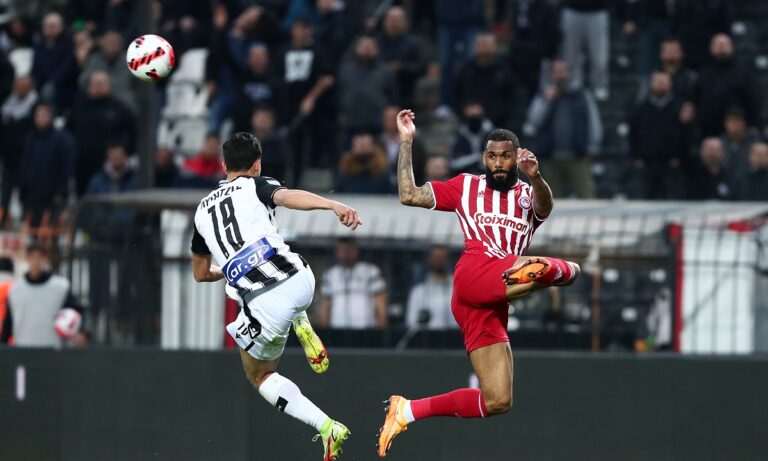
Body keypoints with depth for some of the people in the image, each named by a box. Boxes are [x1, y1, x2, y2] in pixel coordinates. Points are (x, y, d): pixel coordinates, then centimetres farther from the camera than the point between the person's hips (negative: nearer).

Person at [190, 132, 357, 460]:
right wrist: (334, 206, -31)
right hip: (300, 282, 0)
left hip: (263, 307, 0)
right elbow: (288, 197, -14)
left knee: (260, 376, 25)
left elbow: (201, 273, 36)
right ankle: (301, 326, 16)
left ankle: (327, 428, 4)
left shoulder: (202, 210, 23)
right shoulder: (255, 186, 11)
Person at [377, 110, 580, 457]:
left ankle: (407, 411, 5)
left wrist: (534, 177, -23)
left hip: (493, 304, 5)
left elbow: (545, 207, -1)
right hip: (474, 276, -5)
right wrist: (406, 141, 13)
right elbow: (409, 196, 16)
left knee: (497, 402, -1)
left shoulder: (528, 195, 24)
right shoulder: (465, 187, 21)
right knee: (567, 270, -29)